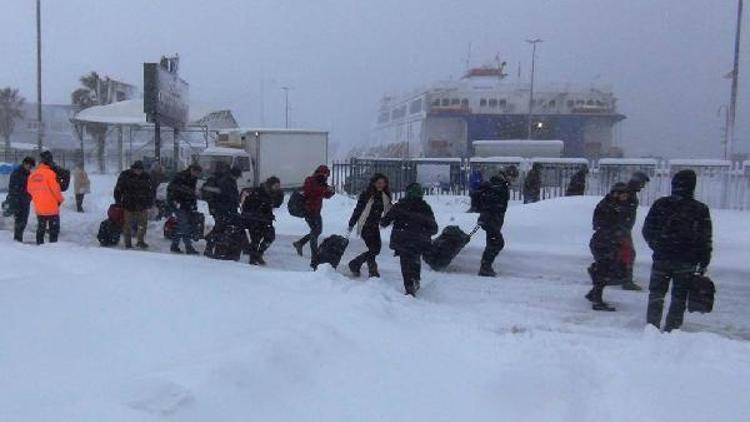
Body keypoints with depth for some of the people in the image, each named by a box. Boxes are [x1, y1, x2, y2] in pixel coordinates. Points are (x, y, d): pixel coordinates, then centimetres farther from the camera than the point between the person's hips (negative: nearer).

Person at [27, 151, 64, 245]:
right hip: (51, 207, -6)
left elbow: (29, 189, 8)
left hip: (38, 208, 6)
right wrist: (61, 199, 1)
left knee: (40, 228, 18)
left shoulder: (32, 174, 2)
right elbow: (55, 189, -15)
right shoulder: (49, 173, -15)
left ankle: (40, 244, 22)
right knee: (54, 229, 4)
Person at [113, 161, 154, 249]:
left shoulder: (146, 177, 3)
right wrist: (118, 202, 1)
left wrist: (150, 202, 8)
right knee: (127, 225, 4)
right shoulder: (125, 175, -4)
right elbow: (118, 189, 2)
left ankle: (140, 241, 16)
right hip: (128, 205, -2)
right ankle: (128, 243, 13)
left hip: (142, 205, 2)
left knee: (143, 223, 2)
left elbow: (151, 190, 12)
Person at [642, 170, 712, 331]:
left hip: (661, 258, 1)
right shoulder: (701, 209, -6)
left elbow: (647, 231, 2)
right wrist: (704, 263, 7)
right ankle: (672, 329, 13)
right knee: (679, 297, 11)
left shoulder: (660, 205, -4)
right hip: (686, 262, 0)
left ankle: (652, 326, 8)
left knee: (656, 294, 10)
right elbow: (705, 240, -3)